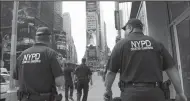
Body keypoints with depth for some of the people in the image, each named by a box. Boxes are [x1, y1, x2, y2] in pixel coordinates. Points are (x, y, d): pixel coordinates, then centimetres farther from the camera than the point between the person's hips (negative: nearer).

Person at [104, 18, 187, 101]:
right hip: (155, 93, 3)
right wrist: (180, 93, 13)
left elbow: (111, 72, 0)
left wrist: (108, 90, 15)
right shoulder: (155, 43, 10)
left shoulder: (121, 44, 2)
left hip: (131, 93, -2)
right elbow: (171, 68, 7)